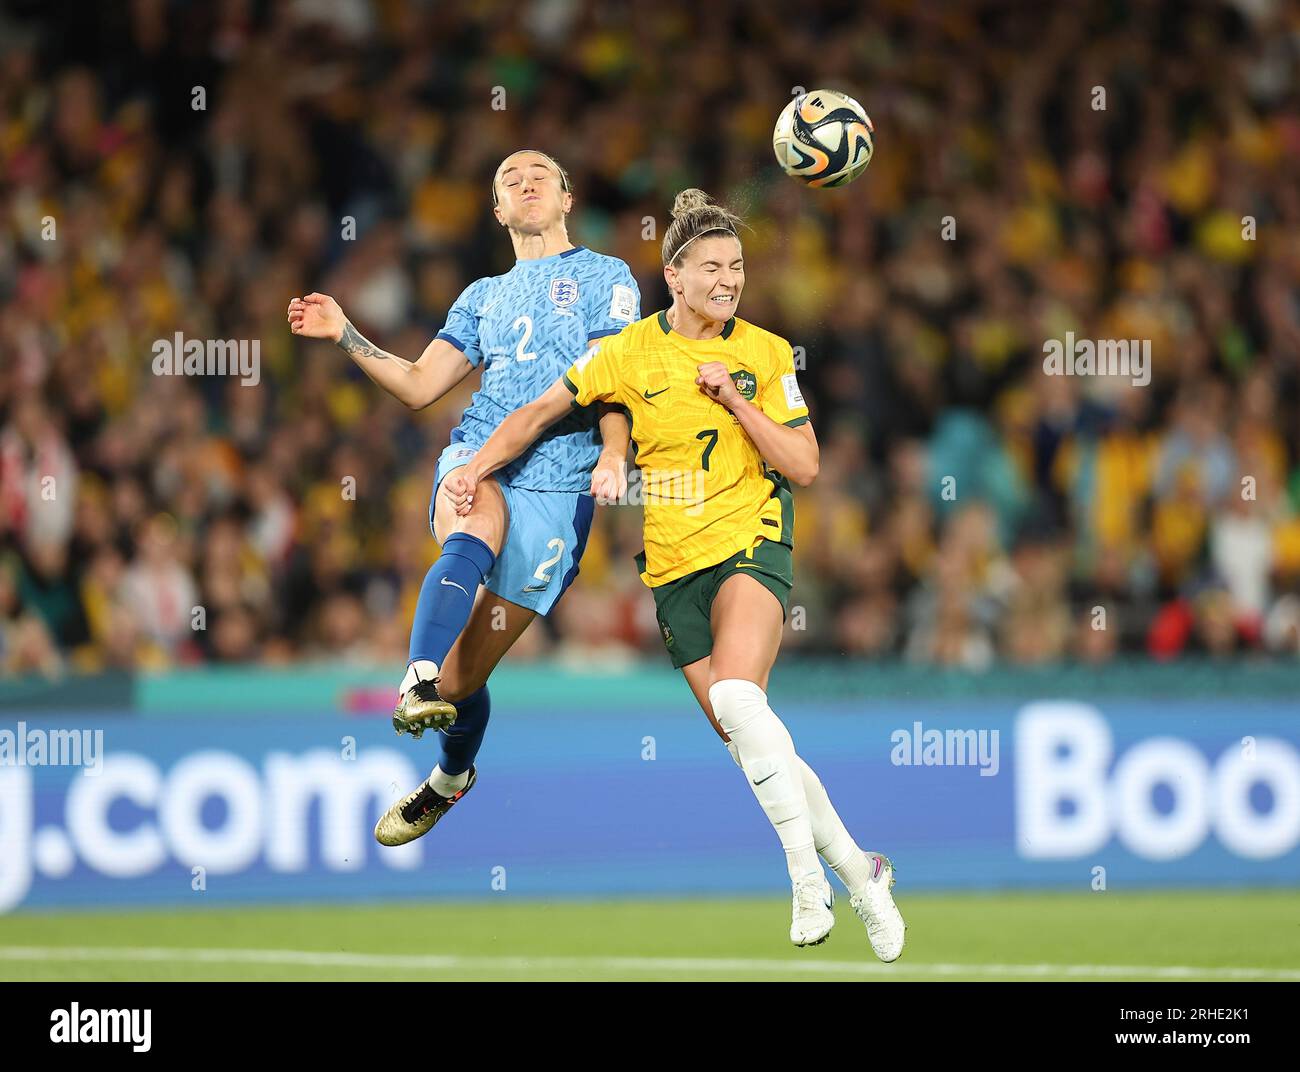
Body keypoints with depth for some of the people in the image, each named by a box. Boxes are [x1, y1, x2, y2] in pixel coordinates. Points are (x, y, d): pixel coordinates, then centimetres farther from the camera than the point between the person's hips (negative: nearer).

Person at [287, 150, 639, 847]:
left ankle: (450, 777, 26)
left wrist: (613, 453, -18)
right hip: (477, 461, 3)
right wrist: (344, 336, 8)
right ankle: (418, 685, -52)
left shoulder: (605, 277, 13)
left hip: (559, 487, -3)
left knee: (464, 675, -4)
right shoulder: (484, 297, 24)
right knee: (477, 529, -38)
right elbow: (418, 386, 21)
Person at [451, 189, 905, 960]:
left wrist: (735, 399, -11)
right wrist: (479, 467, 0)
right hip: (674, 569, 3)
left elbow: (805, 467, -1)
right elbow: (540, 413, 12)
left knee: (737, 697, -28)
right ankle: (857, 872, 15)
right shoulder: (629, 353, 2)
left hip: (749, 545, -3)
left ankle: (809, 878, -24)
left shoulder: (767, 354, 1)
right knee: (748, 742, 0)